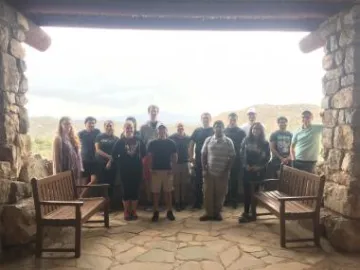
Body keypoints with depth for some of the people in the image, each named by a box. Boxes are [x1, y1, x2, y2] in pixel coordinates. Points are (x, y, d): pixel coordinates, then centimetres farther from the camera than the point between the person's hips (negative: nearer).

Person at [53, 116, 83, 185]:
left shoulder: (73, 138, 13)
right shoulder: (58, 139, -8)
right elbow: (56, 157, -11)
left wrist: (80, 168, 10)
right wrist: (58, 173, -15)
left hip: (75, 169, 7)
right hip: (65, 170, -7)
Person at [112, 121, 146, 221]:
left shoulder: (139, 141, 3)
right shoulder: (120, 142, -1)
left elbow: (144, 153, 9)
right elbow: (114, 155, 1)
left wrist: (140, 161, 2)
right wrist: (121, 163, 0)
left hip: (137, 169, 2)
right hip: (125, 170, -1)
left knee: (135, 190, 6)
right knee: (126, 190, 3)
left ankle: (134, 211, 17)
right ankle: (126, 212, 14)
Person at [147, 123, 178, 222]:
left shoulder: (171, 143, 4)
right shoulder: (152, 143, 4)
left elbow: (175, 156, 5)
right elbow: (149, 156, 5)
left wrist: (172, 167, -5)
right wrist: (151, 168, -6)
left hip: (168, 170, 0)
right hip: (156, 170, 0)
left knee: (168, 192, 6)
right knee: (155, 192, 3)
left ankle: (169, 211, 15)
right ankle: (156, 212, 12)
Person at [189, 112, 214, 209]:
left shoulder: (214, 131, 1)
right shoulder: (197, 131, 8)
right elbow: (191, 144, 8)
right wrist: (191, 157, -1)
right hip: (199, 160, 2)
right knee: (198, 182, 6)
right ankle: (197, 202, 16)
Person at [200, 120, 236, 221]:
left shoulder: (228, 141, 1)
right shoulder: (208, 140, 5)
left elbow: (232, 157, 0)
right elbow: (203, 155, 6)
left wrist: (227, 170, -7)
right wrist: (204, 169, -2)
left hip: (222, 173, -1)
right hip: (209, 172, 1)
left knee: (220, 193, 4)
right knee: (208, 193, 3)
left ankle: (217, 213, 19)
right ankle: (209, 213, 14)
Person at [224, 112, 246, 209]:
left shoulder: (241, 132, 3)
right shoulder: (224, 131, 7)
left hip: (237, 160, -1)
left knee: (235, 180, 5)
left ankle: (234, 199, 15)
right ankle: (226, 198, 17)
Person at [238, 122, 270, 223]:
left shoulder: (265, 143, 2)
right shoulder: (246, 140, 5)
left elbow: (267, 157, 1)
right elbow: (241, 153, 3)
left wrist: (259, 166, -11)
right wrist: (245, 165, -9)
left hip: (259, 170, -1)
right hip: (247, 169, 1)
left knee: (256, 191, -1)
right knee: (246, 191, -3)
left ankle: (253, 212, 7)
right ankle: (246, 212, 7)